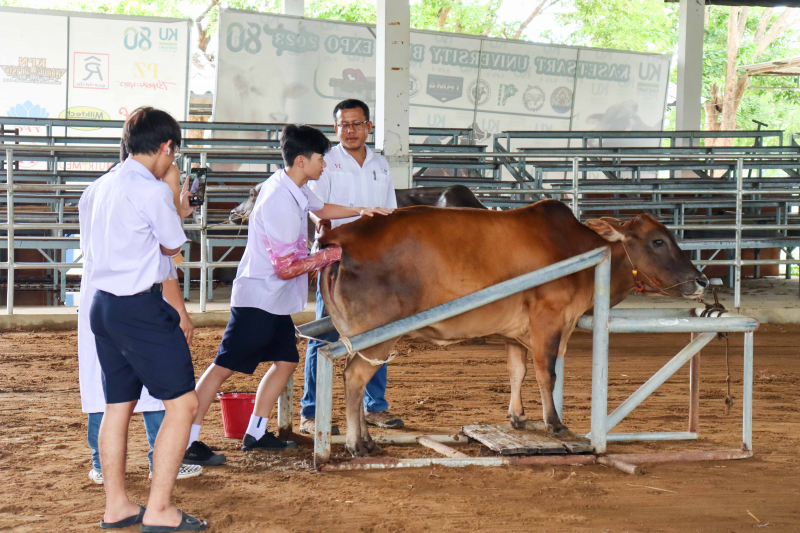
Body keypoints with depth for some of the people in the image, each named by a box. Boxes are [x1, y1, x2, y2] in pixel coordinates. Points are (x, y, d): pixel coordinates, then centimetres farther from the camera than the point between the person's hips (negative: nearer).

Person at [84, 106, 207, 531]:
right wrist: (180, 209, 17)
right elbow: (172, 246, -2)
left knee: (118, 405, 15)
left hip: (103, 303, 9)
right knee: (182, 403, -3)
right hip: (141, 308, -9)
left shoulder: (103, 187, 11)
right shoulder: (152, 190, -14)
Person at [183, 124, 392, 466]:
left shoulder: (294, 188, 6)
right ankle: (187, 442, -6)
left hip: (276, 301, 10)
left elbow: (321, 209, 29)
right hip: (257, 299, -10)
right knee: (224, 367, -8)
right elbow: (286, 268, -22)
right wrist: (328, 256, -13)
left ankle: (255, 433, 20)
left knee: (286, 361, 12)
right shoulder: (281, 204, -25)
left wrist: (361, 211, 20)